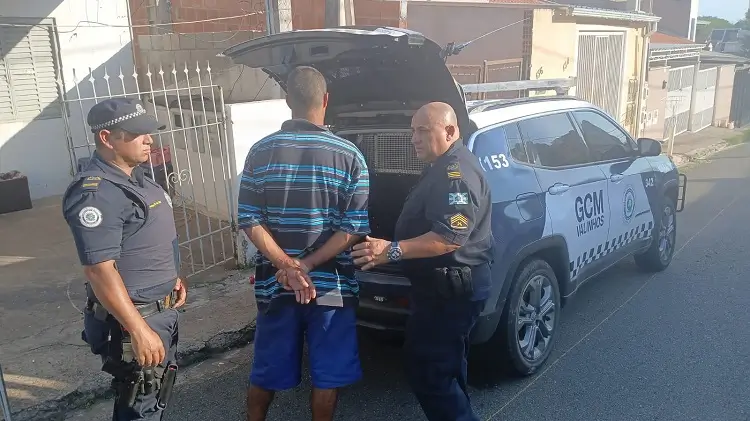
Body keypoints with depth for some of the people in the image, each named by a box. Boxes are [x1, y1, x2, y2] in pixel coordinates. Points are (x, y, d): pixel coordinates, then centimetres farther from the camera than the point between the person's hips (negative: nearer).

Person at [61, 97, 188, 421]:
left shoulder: (135, 175, 7)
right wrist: (139, 330, -28)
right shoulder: (95, 193, -24)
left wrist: (172, 277, 18)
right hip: (132, 316, -9)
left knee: (158, 389, 24)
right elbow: (100, 271, -28)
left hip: (161, 307, 9)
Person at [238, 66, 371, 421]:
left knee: (266, 368, 19)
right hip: (331, 284, -2)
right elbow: (355, 229, -12)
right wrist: (304, 267, -12)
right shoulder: (349, 156, -8)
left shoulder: (260, 152, -4)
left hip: (273, 282, 2)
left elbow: (250, 220, -7)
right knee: (327, 373, 14)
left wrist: (287, 266, -11)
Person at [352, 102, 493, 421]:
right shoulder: (443, 167, 15)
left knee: (426, 370, -6)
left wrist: (392, 251, -33)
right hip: (446, 285, 11)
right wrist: (392, 249, 25)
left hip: (451, 289, -11)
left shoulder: (456, 171, -20)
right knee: (446, 367, 22)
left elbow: (451, 237, -30)